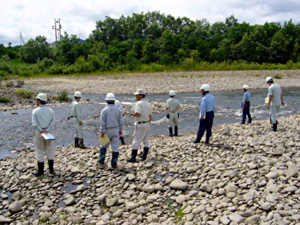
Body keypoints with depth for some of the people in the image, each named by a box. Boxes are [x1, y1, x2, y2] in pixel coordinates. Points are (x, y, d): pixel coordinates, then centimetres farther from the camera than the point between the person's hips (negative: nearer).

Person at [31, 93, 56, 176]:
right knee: (50, 151, 12)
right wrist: (47, 130, -11)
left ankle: (40, 171, 9)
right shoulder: (50, 110, 4)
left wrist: (41, 130, -13)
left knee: (39, 152, 4)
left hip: (39, 133, -3)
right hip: (48, 133, 3)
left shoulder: (35, 111, -6)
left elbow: (35, 123, -15)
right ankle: (51, 169, 18)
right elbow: (53, 122, -6)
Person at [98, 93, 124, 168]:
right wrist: (120, 130, 13)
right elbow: (121, 122, 2)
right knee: (115, 147, 4)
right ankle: (114, 163, 5)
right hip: (115, 130, 1)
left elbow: (102, 122, -12)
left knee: (104, 145, 18)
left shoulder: (104, 110, -10)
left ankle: (102, 160, 19)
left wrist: (102, 132, -7)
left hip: (107, 131, -1)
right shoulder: (118, 110, -2)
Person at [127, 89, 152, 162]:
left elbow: (138, 114, -26)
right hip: (147, 124, 8)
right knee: (146, 141, 12)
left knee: (136, 141, -4)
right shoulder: (148, 104, 11)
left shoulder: (139, 103, -13)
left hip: (140, 125, -7)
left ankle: (133, 157, -5)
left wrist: (133, 114, -6)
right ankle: (144, 156, 18)